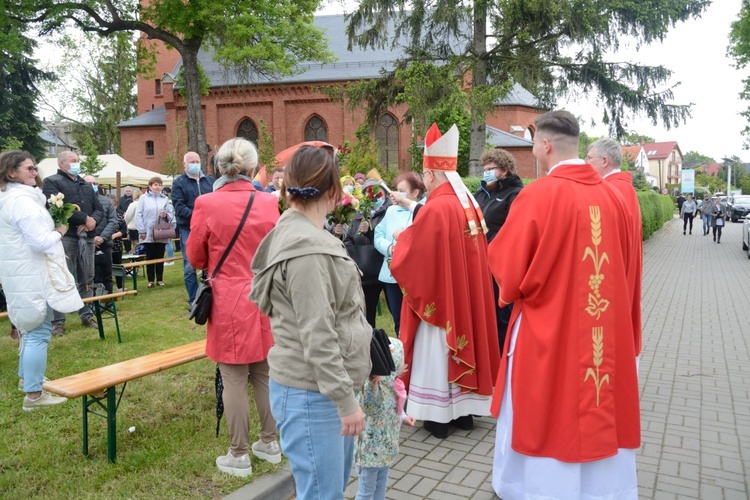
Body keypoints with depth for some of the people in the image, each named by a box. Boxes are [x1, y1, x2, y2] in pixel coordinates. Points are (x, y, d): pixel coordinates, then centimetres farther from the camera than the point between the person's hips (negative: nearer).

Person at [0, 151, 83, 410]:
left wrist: (51, 230, 11)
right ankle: (33, 394, -2)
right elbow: (41, 241, -24)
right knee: (38, 332, -7)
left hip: (23, 274, 11)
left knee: (32, 328, 24)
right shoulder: (21, 200, -20)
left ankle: (26, 378, 37)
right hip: (32, 276, -11)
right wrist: (59, 232, -6)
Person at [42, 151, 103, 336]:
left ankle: (86, 315, 20)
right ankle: (58, 321, 2)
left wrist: (93, 220, -8)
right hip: (65, 237, -6)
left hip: (87, 237, 6)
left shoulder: (86, 185, 21)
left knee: (87, 279, 11)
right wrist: (84, 218, -15)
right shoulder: (52, 182, 0)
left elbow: (99, 209, 14)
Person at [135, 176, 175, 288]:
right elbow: (138, 215, -3)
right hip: (148, 234, -2)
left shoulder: (165, 199, 9)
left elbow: (171, 214, 9)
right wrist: (141, 231, -9)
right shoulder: (143, 198, 2)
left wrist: (166, 215, -14)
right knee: (150, 257, 4)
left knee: (160, 257, 7)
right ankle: (150, 280, 11)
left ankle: (160, 279, 16)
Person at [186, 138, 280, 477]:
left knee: (234, 380, 6)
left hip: (228, 301, -3)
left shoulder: (207, 204, -11)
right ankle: (269, 443, 29)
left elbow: (196, 258, -1)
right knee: (266, 375, 15)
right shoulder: (270, 203, -4)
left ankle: (239, 456, 17)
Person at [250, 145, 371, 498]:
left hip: (324, 389, 10)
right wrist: (346, 400, -18)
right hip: (311, 394, -10)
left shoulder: (303, 236, 10)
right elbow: (318, 338, -23)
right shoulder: (306, 248, -21)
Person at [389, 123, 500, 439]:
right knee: (459, 344, 16)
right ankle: (464, 411, 26)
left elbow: (409, 256, -18)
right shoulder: (470, 204, 4)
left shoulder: (435, 208, -21)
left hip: (438, 295, -7)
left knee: (437, 351, 4)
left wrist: (402, 238, 3)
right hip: (467, 295, 8)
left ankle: (438, 417, 14)